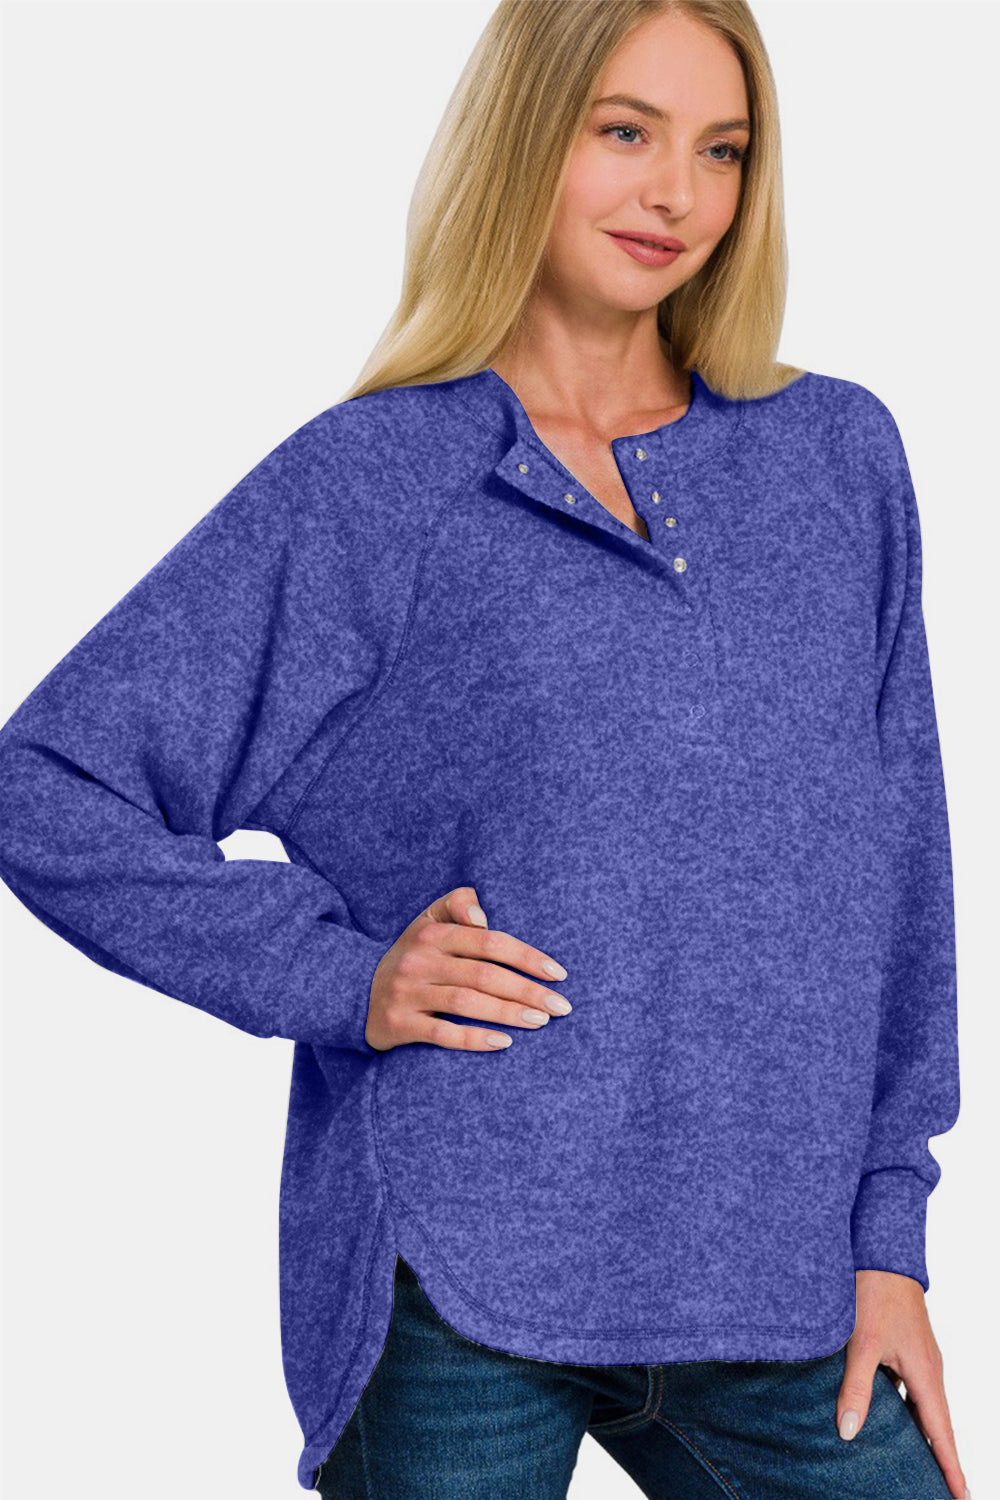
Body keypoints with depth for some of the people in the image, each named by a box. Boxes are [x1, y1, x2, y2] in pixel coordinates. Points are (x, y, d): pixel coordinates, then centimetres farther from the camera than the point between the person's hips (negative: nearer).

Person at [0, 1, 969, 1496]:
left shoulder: (842, 457, 9)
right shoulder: (363, 486, -3)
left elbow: (893, 859, 10)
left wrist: (886, 1234, 6)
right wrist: (335, 976, -10)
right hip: (453, 1297, -3)